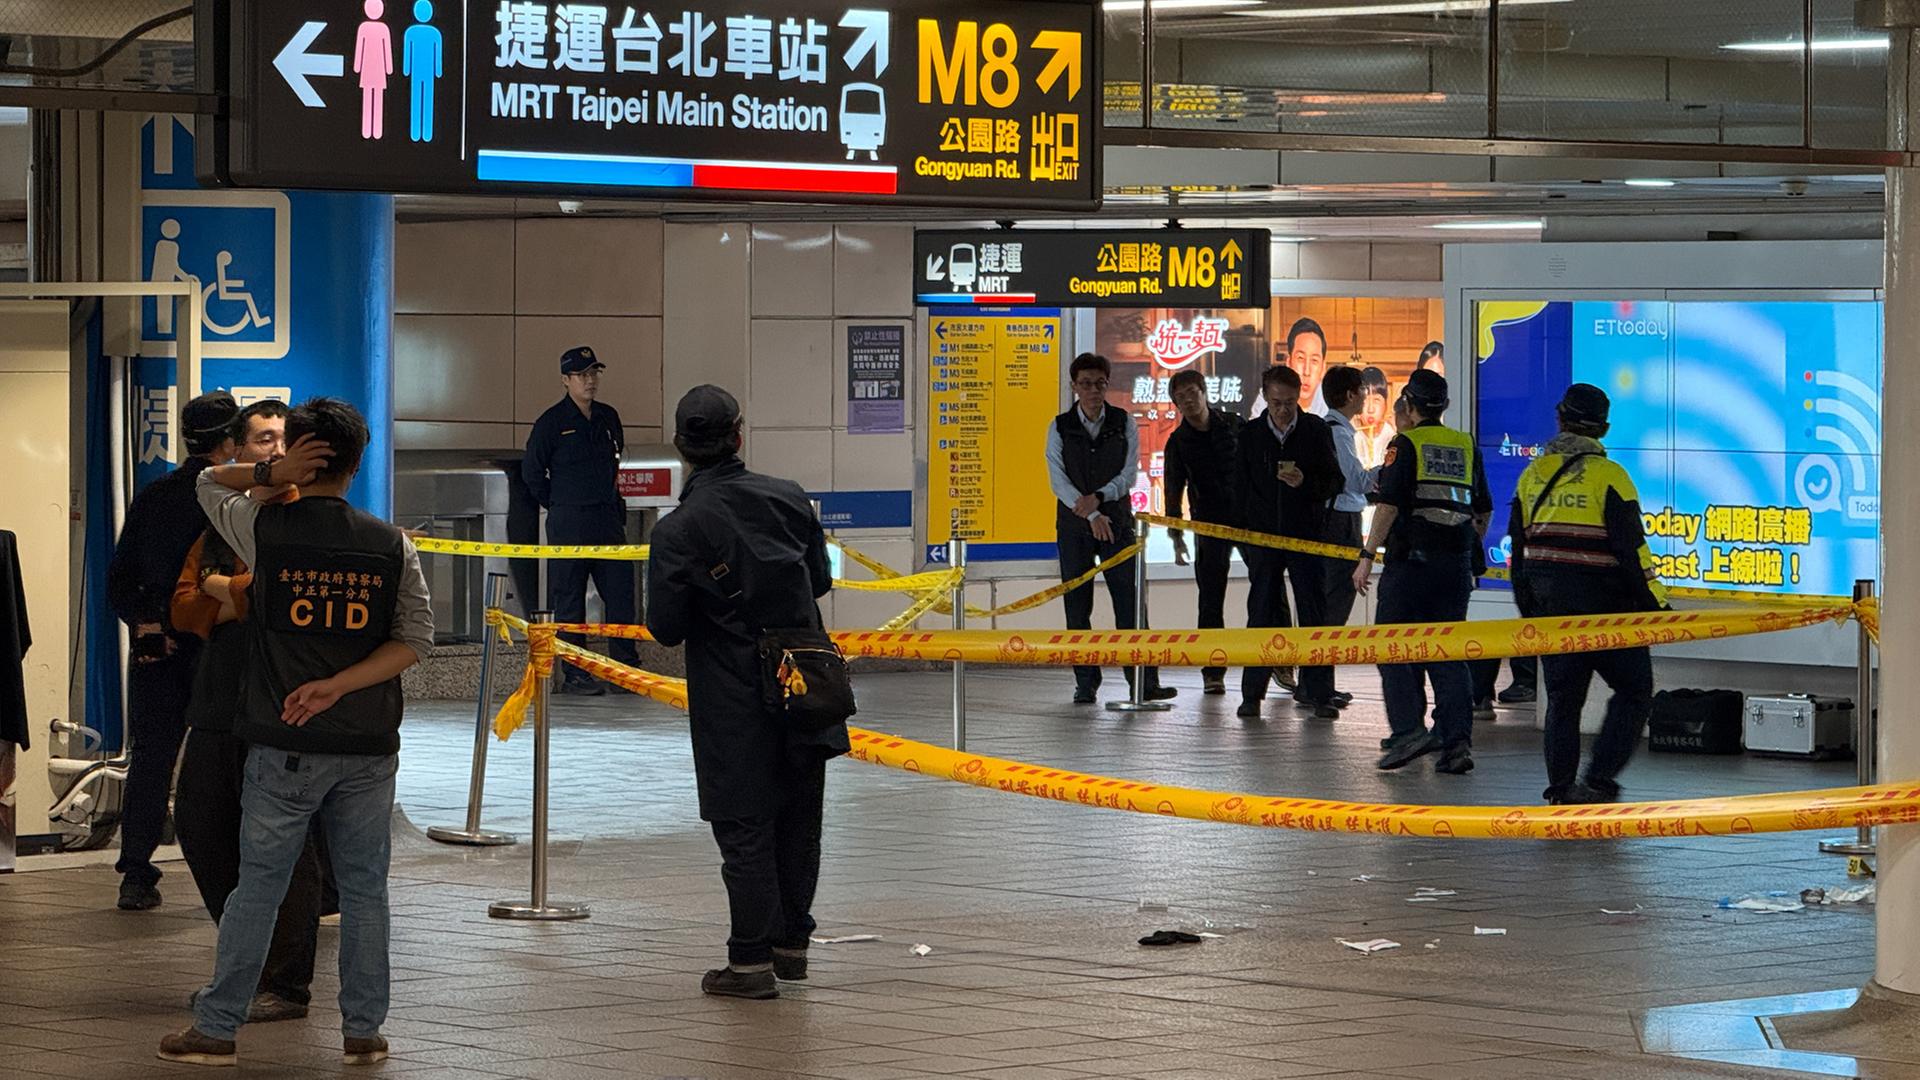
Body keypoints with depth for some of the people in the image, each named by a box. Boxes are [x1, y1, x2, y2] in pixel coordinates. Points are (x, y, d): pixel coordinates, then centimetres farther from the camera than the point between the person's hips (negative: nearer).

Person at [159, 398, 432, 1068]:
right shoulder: (392, 546, 0)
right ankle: (363, 1031, 12)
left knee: (258, 885, 4)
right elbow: (416, 640, -2)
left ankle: (217, 1028, 9)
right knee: (363, 887, 9)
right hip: (369, 746, 1)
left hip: (285, 745, -1)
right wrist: (338, 685, -9)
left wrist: (272, 475, -3)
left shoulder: (265, 530, -4)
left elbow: (209, 483, 15)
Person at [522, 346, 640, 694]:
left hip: (608, 520, 5)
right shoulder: (552, 422, -5)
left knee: (621, 594, 1)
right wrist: (559, 505, 3)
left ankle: (625, 668, 6)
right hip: (569, 524, -5)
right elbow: (531, 470, 1)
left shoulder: (608, 417, 12)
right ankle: (573, 674, 2)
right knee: (569, 600, -1)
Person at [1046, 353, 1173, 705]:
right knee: (1077, 606, 1)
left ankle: (1145, 682, -8)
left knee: (1129, 601, -6)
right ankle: (1085, 684, 7)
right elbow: (1058, 480, -5)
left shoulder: (1124, 424, 5)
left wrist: (1098, 497, -17)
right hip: (1074, 525, 0)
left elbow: (1130, 474, -1)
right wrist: (1091, 515, -15)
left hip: (1117, 521, 0)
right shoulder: (1060, 428, 2)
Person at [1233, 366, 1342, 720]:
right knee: (1261, 614, 3)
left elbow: (1334, 481, 1)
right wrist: (1241, 534, 7)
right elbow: (1241, 488, 11)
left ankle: (1315, 690, 6)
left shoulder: (1316, 430, 1)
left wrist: (1305, 483, -18)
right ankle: (1252, 693, 8)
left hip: (1306, 534, -1)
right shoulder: (1251, 435, 5)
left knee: (1314, 612, 1)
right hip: (1262, 535, 1)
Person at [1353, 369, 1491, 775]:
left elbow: (1389, 503, -13)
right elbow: (1484, 511, 19)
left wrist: (1367, 556, -12)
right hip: (1456, 566, 5)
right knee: (1448, 653, 7)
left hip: (1411, 559, -5)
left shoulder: (1406, 444, -3)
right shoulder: (1466, 446, 14)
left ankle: (1409, 730, -12)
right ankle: (1457, 740, -2)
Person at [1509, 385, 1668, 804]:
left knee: (1562, 698, 13)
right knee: (1634, 691, 4)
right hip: (1604, 606, -5)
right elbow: (1631, 548, -13)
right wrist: (1654, 602, -5)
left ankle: (1560, 790, 11)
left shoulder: (1532, 476, 8)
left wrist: (1530, 611, 22)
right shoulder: (1608, 476, -10)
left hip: (1550, 611, 5)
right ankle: (1598, 781, -7)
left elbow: (1519, 550, 14)